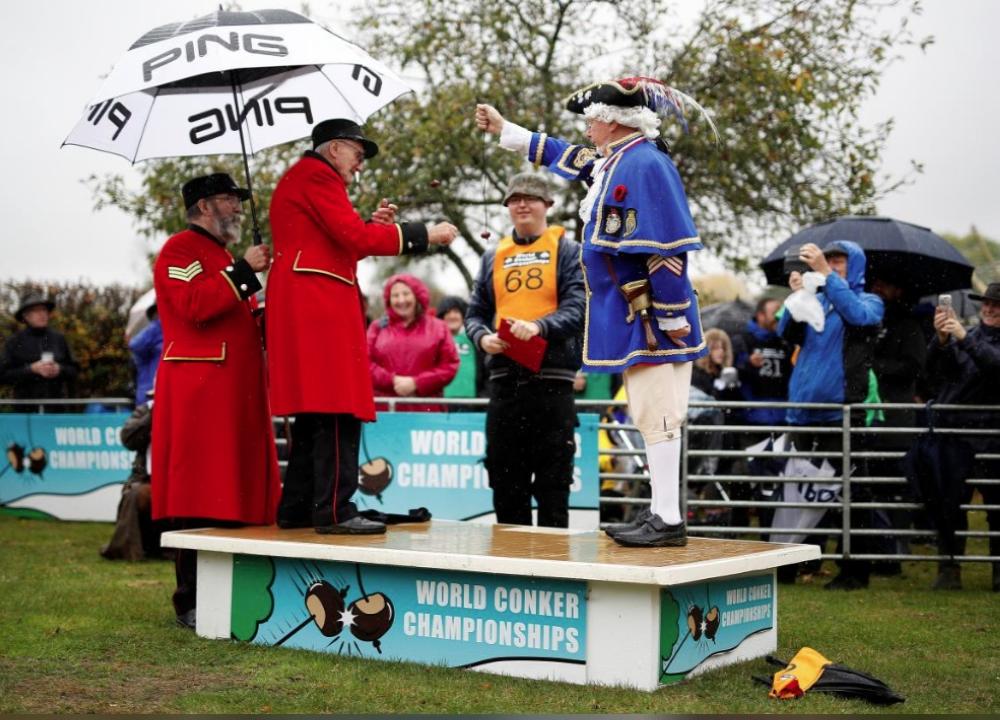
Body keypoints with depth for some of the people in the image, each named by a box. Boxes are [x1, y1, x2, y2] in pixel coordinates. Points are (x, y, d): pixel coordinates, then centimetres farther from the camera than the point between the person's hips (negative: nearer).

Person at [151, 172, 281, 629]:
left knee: (230, 493, 8)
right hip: (200, 392, -9)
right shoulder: (181, 249, -4)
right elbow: (195, 305, -20)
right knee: (200, 499, -9)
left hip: (235, 392, 10)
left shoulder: (221, 254, 26)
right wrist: (243, 271, -17)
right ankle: (192, 604, -4)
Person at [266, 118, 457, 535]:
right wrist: (425, 234, -13)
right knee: (338, 412, -12)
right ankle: (334, 510, -13)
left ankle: (297, 509, 15)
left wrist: (372, 226, 12)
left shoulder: (297, 178, 26)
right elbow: (354, 238, -16)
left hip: (303, 308, 11)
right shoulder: (317, 175, -6)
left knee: (314, 414, 12)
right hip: (321, 305, -11)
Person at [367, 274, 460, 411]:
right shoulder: (378, 327, 15)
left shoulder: (437, 327, 12)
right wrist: (392, 380, -10)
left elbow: (449, 365, 3)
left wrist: (416, 383, -8)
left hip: (426, 410, 0)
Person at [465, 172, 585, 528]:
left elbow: (577, 308, -7)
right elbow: (475, 312, 17)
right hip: (504, 378, 4)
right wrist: (482, 337, -6)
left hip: (552, 378, -4)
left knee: (552, 482, 0)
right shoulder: (493, 256, 17)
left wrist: (539, 327, -23)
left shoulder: (567, 251, 5)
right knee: (505, 480, 8)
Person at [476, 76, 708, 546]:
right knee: (652, 416, 12)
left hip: (651, 317, -10)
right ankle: (661, 513, 18)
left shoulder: (645, 164, -16)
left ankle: (669, 522, -3)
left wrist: (672, 317, -21)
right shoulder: (612, 160, 14)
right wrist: (503, 129, 39)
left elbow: (668, 248, -21)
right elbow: (565, 156, 33)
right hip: (630, 317, 10)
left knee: (657, 415, -7)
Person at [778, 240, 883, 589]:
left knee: (847, 492, -3)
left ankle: (855, 568, 2)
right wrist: (795, 295, -10)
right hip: (803, 412, 5)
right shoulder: (815, 301, 17)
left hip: (841, 412, -5)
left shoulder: (869, 302, 6)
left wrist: (825, 273, -23)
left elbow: (857, 314, -18)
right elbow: (787, 332, 5)